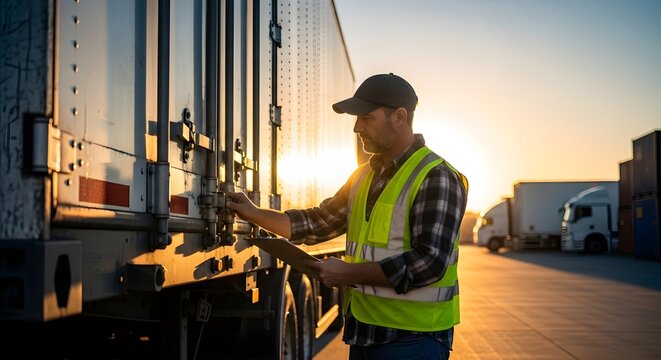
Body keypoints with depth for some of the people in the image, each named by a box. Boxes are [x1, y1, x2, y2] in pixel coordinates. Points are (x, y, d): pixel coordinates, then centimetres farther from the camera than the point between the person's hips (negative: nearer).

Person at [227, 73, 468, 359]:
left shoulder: (436, 178, -14)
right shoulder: (365, 175, 13)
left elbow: (430, 263, -22)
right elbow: (320, 222, 19)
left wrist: (349, 273, -18)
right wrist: (254, 214, 10)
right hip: (364, 332, 7)